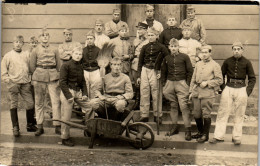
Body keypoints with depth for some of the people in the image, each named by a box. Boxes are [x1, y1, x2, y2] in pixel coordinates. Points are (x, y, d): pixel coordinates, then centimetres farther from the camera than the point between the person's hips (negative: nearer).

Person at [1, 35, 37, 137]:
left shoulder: (26, 55, 9)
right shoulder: (8, 55, 2)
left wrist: (30, 79, 6)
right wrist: (7, 80, -6)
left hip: (25, 84, 2)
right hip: (13, 84, -2)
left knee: (30, 103, 2)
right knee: (13, 105, 2)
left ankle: (30, 125, 19)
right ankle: (15, 128, 10)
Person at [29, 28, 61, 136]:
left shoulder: (54, 50, 10)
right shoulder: (35, 51, 7)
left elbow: (59, 65, 11)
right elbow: (32, 66, 9)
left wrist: (59, 77, 5)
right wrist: (34, 79, 3)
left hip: (53, 77, 0)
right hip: (39, 76, 0)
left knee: (56, 101, -5)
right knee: (39, 102, 3)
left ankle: (57, 126, 2)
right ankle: (40, 127, 12)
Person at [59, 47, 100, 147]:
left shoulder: (80, 67, 13)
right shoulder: (66, 66, -7)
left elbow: (83, 82, 18)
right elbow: (62, 82, -12)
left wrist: (85, 94, 3)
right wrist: (68, 96, -17)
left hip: (78, 92, 6)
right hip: (68, 91, -6)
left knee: (91, 105, -2)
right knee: (66, 116, -2)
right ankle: (65, 138, 11)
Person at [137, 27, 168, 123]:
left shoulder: (161, 48, -1)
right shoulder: (145, 48, 8)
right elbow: (140, 62, 10)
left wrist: (161, 72, -8)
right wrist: (139, 76, 5)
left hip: (155, 71, -3)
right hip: (144, 70, 3)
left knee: (155, 94, 0)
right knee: (144, 94, 3)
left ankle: (157, 116, 10)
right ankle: (144, 115, 9)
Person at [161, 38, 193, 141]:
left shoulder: (184, 57, 0)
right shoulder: (166, 58, 9)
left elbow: (190, 71, 2)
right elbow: (163, 72, 18)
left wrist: (188, 84, -4)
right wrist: (164, 84, 11)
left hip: (181, 83, -4)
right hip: (170, 83, 4)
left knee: (184, 106, -9)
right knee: (173, 106, 11)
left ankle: (188, 130, -6)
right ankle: (174, 127, 20)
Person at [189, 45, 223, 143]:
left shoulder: (215, 65, 0)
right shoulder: (198, 64, 16)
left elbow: (219, 80, -4)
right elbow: (193, 79, 19)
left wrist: (207, 83, -12)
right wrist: (191, 92, 13)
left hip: (208, 94, -5)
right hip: (196, 93, 5)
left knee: (206, 115, -2)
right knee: (196, 114, 8)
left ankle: (205, 135, 12)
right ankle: (200, 132, 28)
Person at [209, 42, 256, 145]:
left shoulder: (246, 63, 2)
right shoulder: (227, 61, 5)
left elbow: (252, 78, 7)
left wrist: (248, 91, -3)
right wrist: (222, 87, 4)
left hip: (241, 89, -1)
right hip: (228, 88, 1)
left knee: (239, 115, 4)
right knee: (222, 113, -1)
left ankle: (236, 137, 15)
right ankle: (218, 136, 5)